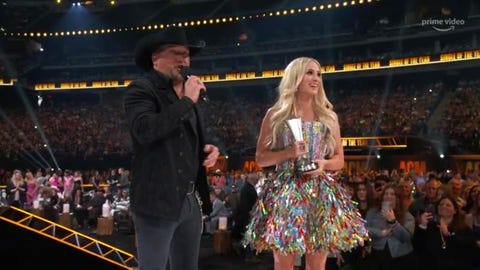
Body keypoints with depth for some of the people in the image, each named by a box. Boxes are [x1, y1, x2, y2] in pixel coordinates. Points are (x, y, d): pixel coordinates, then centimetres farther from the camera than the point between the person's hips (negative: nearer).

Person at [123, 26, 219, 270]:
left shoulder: (188, 95, 16)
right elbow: (145, 130, -26)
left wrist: (209, 149, 4)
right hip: (158, 201, -7)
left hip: (191, 201, 8)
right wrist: (186, 102, -18)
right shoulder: (141, 90, -7)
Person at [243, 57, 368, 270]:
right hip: (286, 191, -2)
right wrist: (288, 153, -13)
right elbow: (260, 158, 3)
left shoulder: (328, 116, 11)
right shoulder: (276, 115, 3)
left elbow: (339, 160, 14)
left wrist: (324, 164, -8)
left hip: (321, 192, 3)